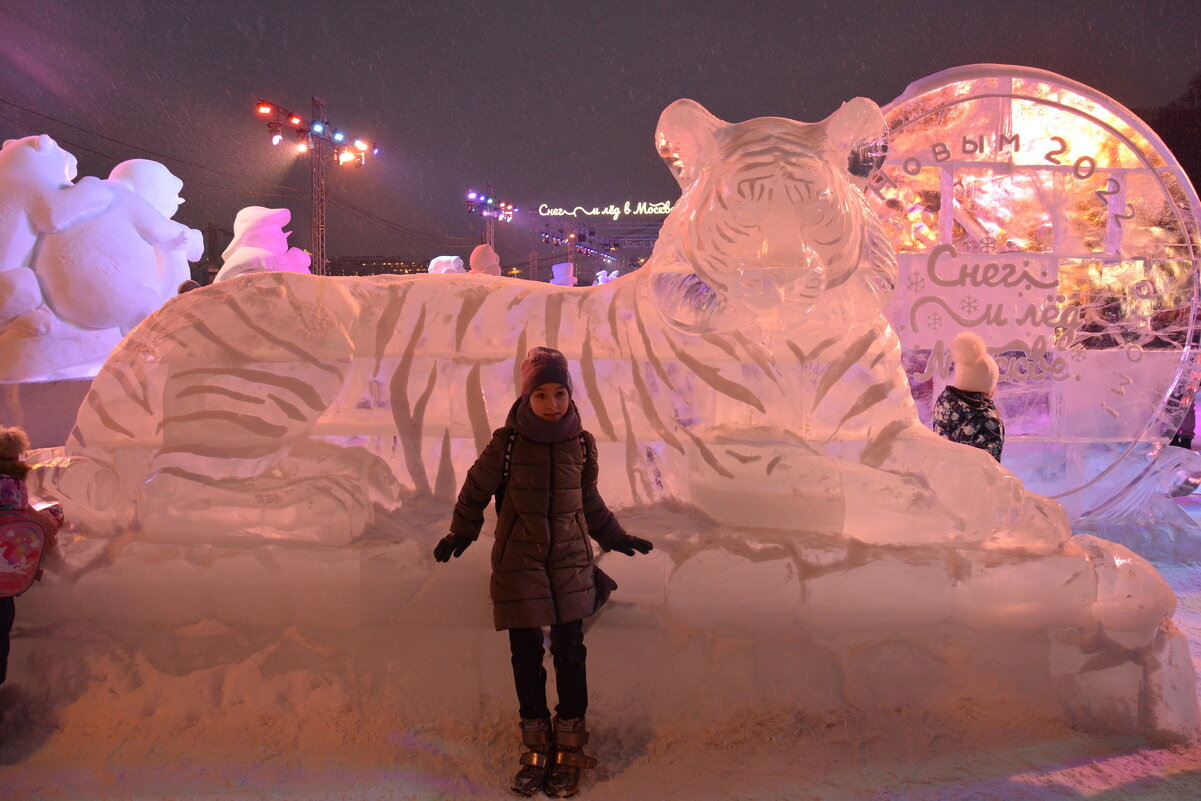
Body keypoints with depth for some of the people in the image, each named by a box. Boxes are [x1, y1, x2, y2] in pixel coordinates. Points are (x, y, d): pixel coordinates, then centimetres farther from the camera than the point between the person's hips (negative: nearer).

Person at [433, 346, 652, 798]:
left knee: (569, 649, 2)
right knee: (525, 652, 5)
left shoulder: (581, 444, -1)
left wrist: (615, 539, 20)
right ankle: (537, 746, 18)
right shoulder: (507, 443, -9)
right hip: (519, 559, -1)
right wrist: (459, 535, 11)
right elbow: (476, 489, 7)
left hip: (570, 558, 1)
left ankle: (569, 747, 15)